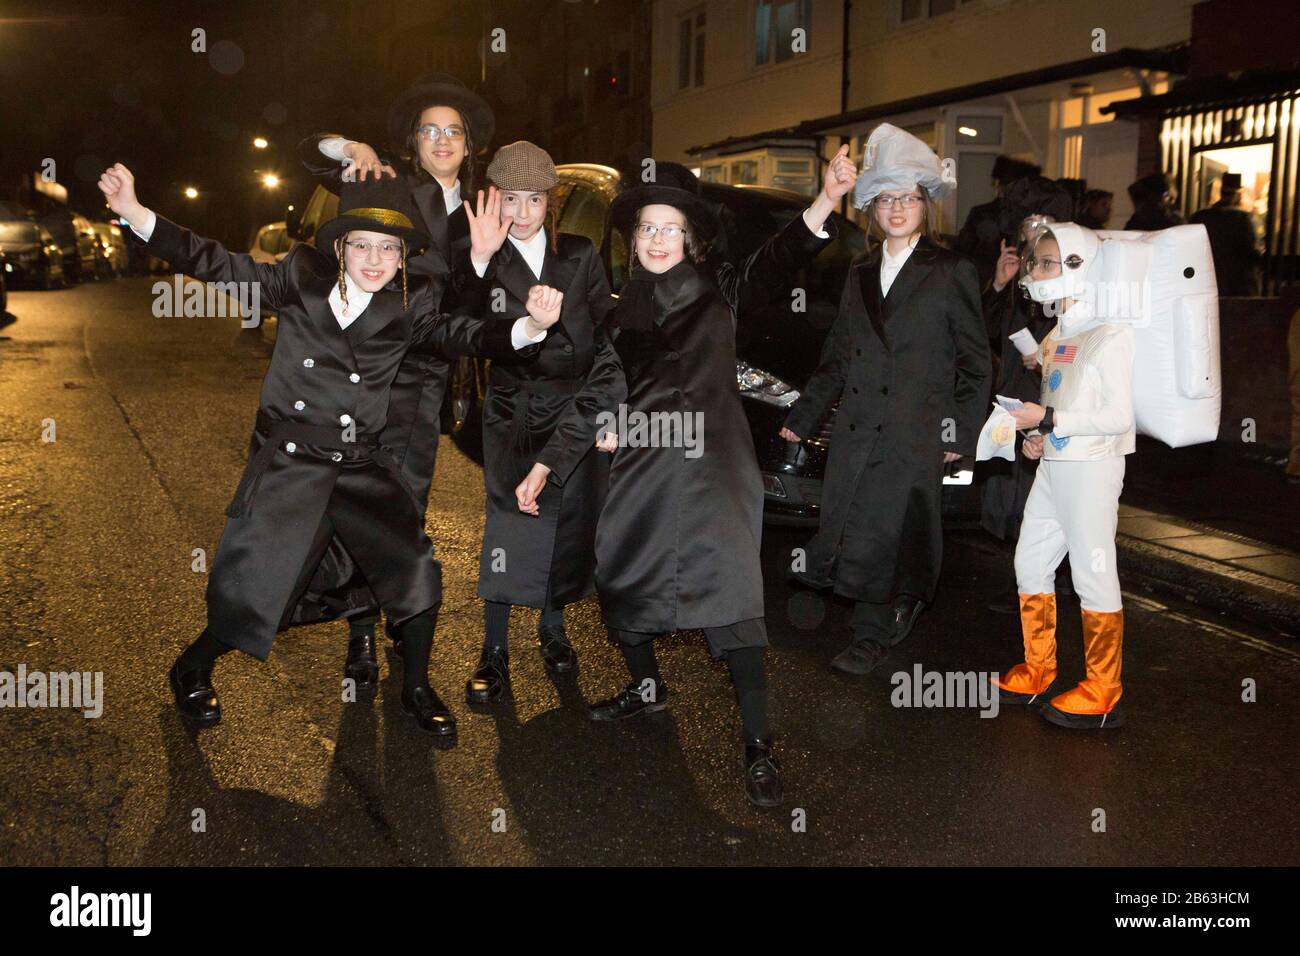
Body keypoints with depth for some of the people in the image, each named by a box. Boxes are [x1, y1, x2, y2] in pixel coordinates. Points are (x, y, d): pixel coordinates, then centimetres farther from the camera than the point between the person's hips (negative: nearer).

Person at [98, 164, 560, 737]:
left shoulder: (408, 305, 1)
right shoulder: (301, 278, 0)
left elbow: (459, 335, -11)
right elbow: (219, 265, -1)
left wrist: (529, 326, -29)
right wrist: (136, 214, -9)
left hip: (362, 467, 2)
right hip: (288, 463, -1)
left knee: (416, 571, -8)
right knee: (252, 585, 1)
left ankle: (416, 690, 17)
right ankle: (192, 672, 33)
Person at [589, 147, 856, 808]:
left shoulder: (717, 289, 2)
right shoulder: (620, 307, 13)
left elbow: (777, 262, -14)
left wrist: (825, 200, -27)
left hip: (711, 464, -5)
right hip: (641, 463, 5)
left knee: (728, 590, -14)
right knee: (622, 575, 12)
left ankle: (758, 743, -8)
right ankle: (647, 686, 39)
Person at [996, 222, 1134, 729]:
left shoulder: (1108, 334, -12)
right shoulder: (1055, 336, 14)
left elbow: (1118, 416, -17)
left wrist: (1047, 419, -18)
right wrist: (1035, 436, 3)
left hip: (1090, 468, -9)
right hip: (1053, 464, 9)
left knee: (1093, 576, -2)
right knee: (1030, 563, 13)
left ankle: (1102, 696, 9)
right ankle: (1037, 674, 26)